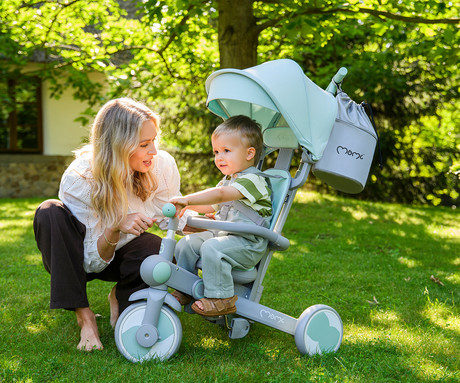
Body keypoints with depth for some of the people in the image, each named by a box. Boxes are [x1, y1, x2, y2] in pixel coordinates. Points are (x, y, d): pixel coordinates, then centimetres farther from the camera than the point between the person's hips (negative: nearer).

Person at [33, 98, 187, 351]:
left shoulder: (163, 165, -21)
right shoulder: (78, 179, -29)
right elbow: (92, 262, -25)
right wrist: (115, 230, -44)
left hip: (124, 256, 2)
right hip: (84, 259, -1)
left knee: (154, 249, -34)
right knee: (50, 213, -31)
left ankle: (120, 297, 2)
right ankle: (83, 316, -22)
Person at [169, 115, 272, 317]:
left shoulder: (253, 180, -16)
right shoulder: (228, 180, 17)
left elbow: (220, 195, -31)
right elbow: (212, 205, 31)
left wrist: (187, 200, -34)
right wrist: (186, 204, 17)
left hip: (248, 244, -9)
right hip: (223, 234, 9)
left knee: (211, 247, -31)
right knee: (186, 244, 2)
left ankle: (222, 299, -21)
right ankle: (185, 290, 16)